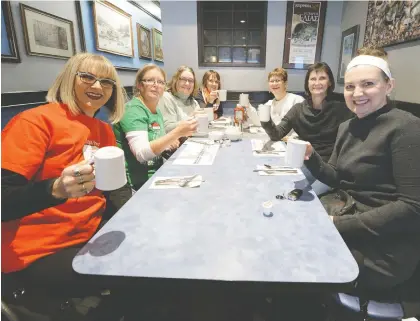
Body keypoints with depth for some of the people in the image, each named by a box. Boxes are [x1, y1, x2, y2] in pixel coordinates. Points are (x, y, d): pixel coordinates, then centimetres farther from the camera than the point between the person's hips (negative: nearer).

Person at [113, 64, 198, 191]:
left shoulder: (157, 111, 9)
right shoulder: (133, 110, -15)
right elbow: (141, 154, -27)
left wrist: (169, 142, -1)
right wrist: (177, 133, -33)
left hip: (156, 173, 8)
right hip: (138, 182, -8)